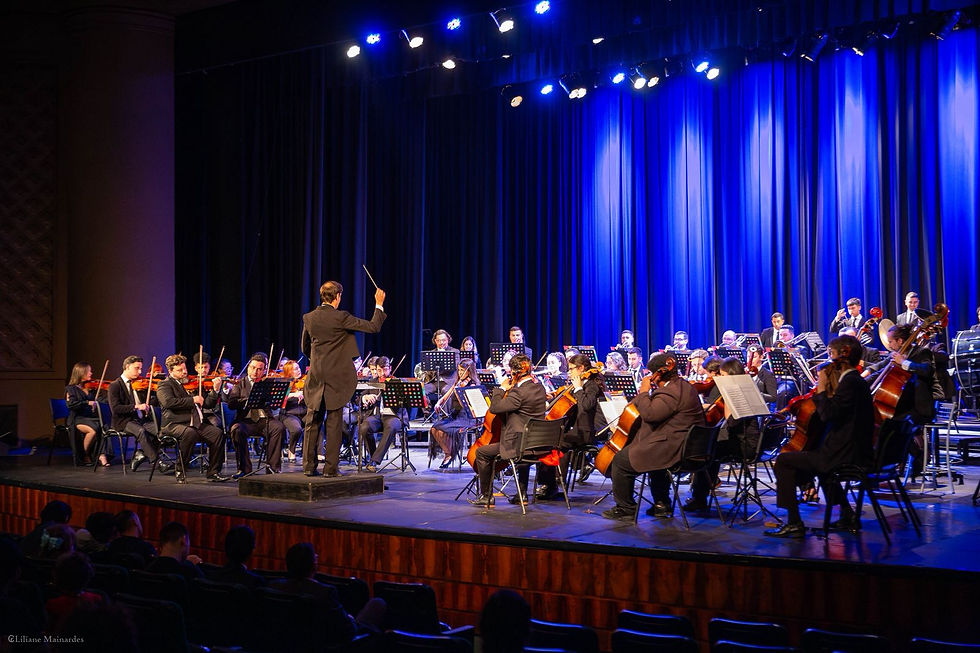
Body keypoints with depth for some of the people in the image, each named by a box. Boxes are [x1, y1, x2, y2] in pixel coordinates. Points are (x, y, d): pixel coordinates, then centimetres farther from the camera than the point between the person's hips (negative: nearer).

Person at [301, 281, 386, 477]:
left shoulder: (309, 318, 3)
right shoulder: (340, 317, -13)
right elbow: (373, 327, -11)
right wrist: (379, 305, 2)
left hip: (315, 378, 5)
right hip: (337, 378, -4)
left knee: (312, 423, 10)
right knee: (334, 424, 1)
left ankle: (309, 466, 11)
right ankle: (331, 467, 3)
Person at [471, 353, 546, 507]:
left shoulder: (519, 392, -22)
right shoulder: (539, 388, 5)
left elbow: (494, 408, -20)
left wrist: (502, 388, -7)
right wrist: (509, 390, 14)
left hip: (519, 445, -9)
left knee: (482, 453, 6)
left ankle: (486, 496, 13)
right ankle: (522, 494, 42)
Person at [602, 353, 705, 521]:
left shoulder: (671, 392, -19)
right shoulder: (683, 386, 16)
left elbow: (649, 414, -27)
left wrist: (644, 392, -14)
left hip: (673, 449, -12)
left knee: (621, 460, -5)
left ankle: (625, 509, 5)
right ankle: (662, 505, 38)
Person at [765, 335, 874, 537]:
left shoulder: (849, 382, -17)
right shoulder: (857, 381, 15)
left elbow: (828, 414, -25)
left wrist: (822, 389, -14)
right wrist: (827, 392, 9)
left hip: (844, 455, -11)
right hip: (855, 452, 11)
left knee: (783, 461, -4)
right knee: (818, 458, 40)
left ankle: (794, 523, -3)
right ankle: (847, 516, 34)